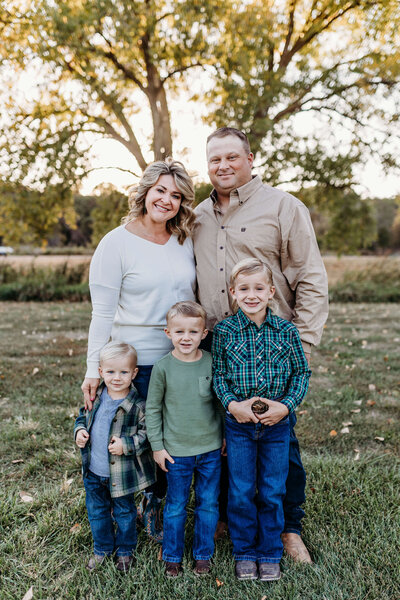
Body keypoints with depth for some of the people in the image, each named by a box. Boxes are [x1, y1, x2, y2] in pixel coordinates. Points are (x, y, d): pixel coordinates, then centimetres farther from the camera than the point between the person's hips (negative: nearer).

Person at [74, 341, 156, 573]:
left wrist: (127, 445, -27)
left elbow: (148, 433, -16)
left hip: (121, 473, -4)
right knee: (97, 511, 22)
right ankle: (103, 548, 45)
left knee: (124, 512, 17)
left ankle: (125, 550, 41)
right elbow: (84, 416, 12)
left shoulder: (138, 405, -21)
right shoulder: (95, 396, -5)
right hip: (93, 470, 5)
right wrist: (80, 431, -6)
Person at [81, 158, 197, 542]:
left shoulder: (186, 240, 7)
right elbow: (102, 313, -8)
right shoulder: (116, 243, -7)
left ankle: (153, 504, 36)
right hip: (136, 362, -4)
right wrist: (94, 369, -11)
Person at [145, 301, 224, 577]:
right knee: (176, 506, 12)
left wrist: (227, 437, 9)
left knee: (208, 503, 13)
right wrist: (157, 446, -2)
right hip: (177, 450, -1)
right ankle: (172, 556, 33)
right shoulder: (163, 368, -10)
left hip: (211, 449, 2)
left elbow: (222, 400, 6)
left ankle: (203, 554, 33)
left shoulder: (212, 362, -6)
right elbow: (153, 409, -2)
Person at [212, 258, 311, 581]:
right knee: (241, 492, 10)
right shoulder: (224, 330, -5)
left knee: (272, 492, 12)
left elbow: (302, 372, 1)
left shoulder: (286, 330, -4)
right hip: (239, 424, 0)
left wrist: (287, 405, -12)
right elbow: (218, 374, -1)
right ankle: (244, 553, 32)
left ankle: (270, 554, 32)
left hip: (277, 424, 1)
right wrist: (232, 403, -15)